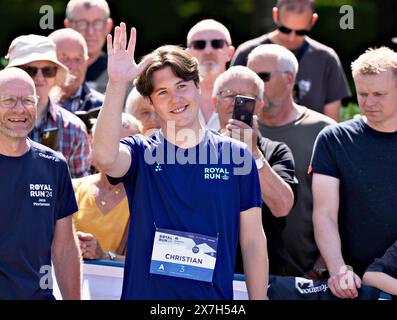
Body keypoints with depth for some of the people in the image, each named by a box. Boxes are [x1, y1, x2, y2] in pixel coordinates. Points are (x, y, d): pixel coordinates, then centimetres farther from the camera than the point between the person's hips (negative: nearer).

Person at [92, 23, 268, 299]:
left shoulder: (236, 155, 1)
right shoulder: (140, 153, -1)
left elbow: (253, 241, 3)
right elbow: (104, 157, -26)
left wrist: (259, 298, 0)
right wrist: (117, 84, -33)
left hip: (214, 297, 1)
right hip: (145, 293, 0)